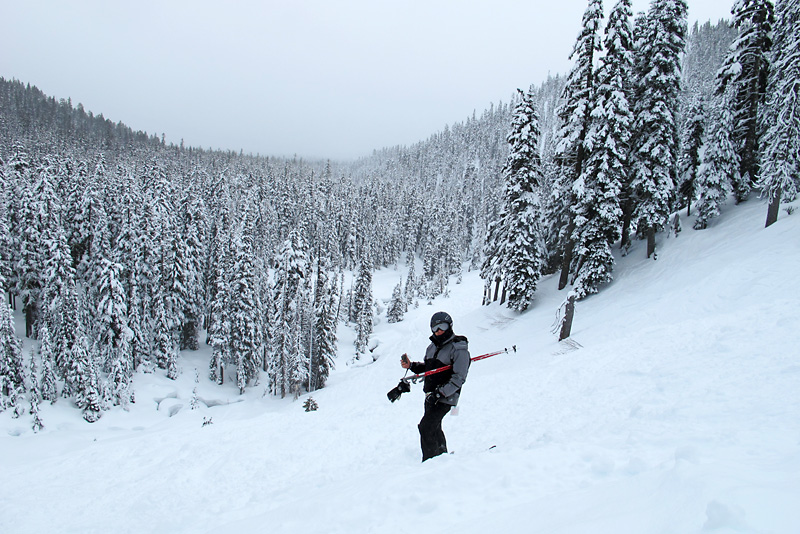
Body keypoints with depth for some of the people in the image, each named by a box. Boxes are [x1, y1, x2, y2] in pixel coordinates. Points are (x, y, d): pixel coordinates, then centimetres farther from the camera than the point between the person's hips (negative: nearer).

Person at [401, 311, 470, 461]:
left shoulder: (459, 349, -14)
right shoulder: (433, 346, 9)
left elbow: (458, 378, -18)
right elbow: (426, 368, 21)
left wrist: (439, 393, -24)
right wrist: (411, 366, 2)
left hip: (445, 398, -8)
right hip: (431, 396, 8)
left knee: (426, 427, -17)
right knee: (434, 429, 22)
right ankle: (442, 455, 41)